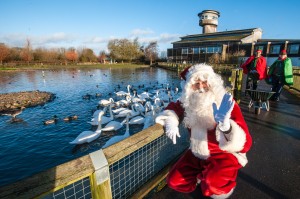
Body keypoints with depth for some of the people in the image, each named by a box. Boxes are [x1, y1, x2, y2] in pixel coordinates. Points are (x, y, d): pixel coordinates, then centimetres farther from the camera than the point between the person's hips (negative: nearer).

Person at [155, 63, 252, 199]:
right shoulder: (188, 103, -12)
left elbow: (244, 144, -31)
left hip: (224, 155, -4)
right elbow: (173, 108, 7)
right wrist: (171, 122, -17)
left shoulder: (227, 105, -24)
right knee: (174, 181, -1)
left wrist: (225, 124, -54)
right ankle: (204, 175, 24)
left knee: (212, 185, -33)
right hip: (198, 154, 5)